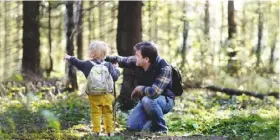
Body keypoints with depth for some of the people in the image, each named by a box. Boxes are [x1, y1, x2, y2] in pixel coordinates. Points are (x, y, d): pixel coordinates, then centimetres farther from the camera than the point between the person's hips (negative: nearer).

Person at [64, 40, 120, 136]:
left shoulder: (87, 64, -1)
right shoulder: (108, 65, -1)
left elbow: (77, 63, 16)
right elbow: (115, 77, -1)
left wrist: (70, 58, 34)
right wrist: (115, 69, 19)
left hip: (94, 96, -1)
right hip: (107, 95, 1)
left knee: (96, 113, 2)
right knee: (108, 113, 8)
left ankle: (96, 131, -1)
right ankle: (109, 131, 9)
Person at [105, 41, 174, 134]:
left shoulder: (164, 69, -32)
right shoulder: (137, 62, -12)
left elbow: (154, 92, -43)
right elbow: (123, 60, 9)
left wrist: (139, 89, -25)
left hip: (164, 100, -6)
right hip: (146, 100, 6)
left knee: (147, 100, -38)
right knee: (132, 126, -11)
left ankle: (161, 129, -16)